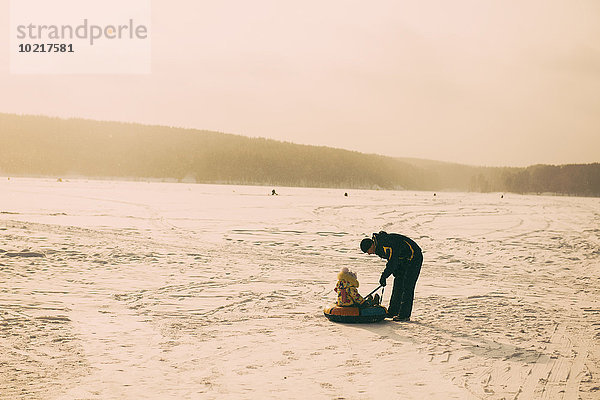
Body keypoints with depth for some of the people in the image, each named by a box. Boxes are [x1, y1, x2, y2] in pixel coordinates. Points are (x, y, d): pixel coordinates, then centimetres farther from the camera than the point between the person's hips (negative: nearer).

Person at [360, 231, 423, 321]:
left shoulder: (385, 244, -28)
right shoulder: (379, 246, 3)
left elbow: (392, 262, -28)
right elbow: (391, 260, 13)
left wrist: (384, 276, -22)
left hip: (414, 258, -10)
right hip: (404, 260, 10)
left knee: (407, 287, -11)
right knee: (398, 285, 10)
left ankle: (405, 315, -8)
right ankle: (393, 311, 16)